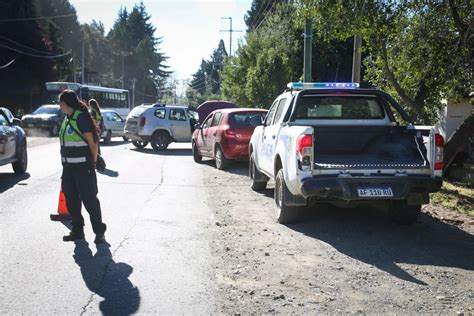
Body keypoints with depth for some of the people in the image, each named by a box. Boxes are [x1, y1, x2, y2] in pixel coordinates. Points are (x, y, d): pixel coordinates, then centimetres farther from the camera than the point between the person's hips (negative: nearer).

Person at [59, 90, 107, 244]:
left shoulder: (81, 117, -14)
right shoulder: (67, 119, 13)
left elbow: (92, 142, -14)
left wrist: (92, 163, -8)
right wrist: (65, 162, 12)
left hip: (83, 167, -9)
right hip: (69, 166, 9)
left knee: (89, 199, -3)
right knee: (71, 200, 12)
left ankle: (99, 231, 7)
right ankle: (77, 230, 23)